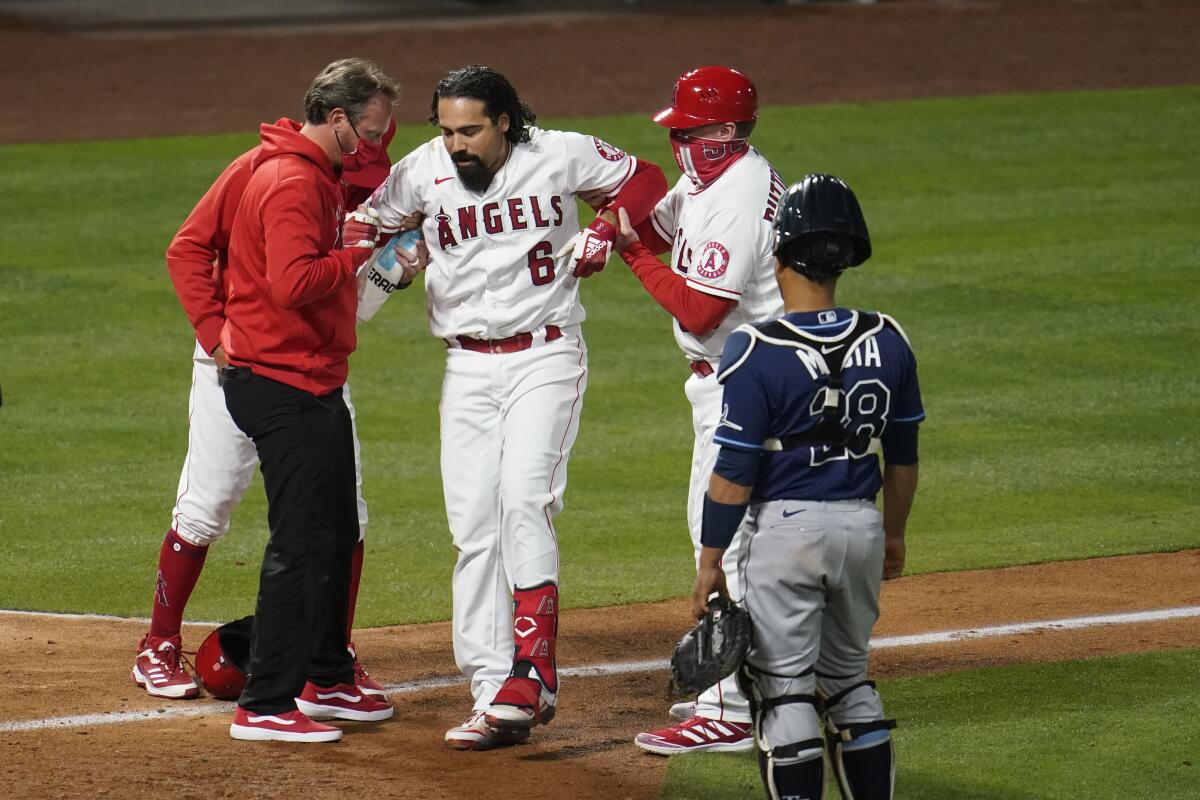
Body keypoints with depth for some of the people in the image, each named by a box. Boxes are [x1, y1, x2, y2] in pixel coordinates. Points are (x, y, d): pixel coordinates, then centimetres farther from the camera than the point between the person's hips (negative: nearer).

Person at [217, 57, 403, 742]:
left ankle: (328, 681, 31)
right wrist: (358, 253, -17)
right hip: (285, 386, -11)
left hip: (315, 386, 11)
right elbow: (294, 282, -30)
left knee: (337, 535, 19)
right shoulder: (293, 183, -19)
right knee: (302, 544, -10)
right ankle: (265, 706, -8)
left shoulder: (323, 177, 15)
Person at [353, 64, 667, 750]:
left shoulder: (562, 156, -7)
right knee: (474, 530, -1)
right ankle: (493, 696, 0)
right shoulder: (423, 172, -2)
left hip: (546, 357, -3)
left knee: (524, 499, -21)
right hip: (468, 368, 3)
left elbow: (645, 180, 7)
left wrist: (607, 230, -11)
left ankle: (532, 677, -22)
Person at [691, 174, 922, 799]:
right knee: (848, 678, 20)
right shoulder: (887, 343, -1)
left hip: (785, 531, -5)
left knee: (784, 690, 1)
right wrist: (894, 534, 24)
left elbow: (733, 474, -15)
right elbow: (903, 458, 10)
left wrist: (710, 561, -6)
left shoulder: (756, 351, -17)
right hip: (862, 526, 5)